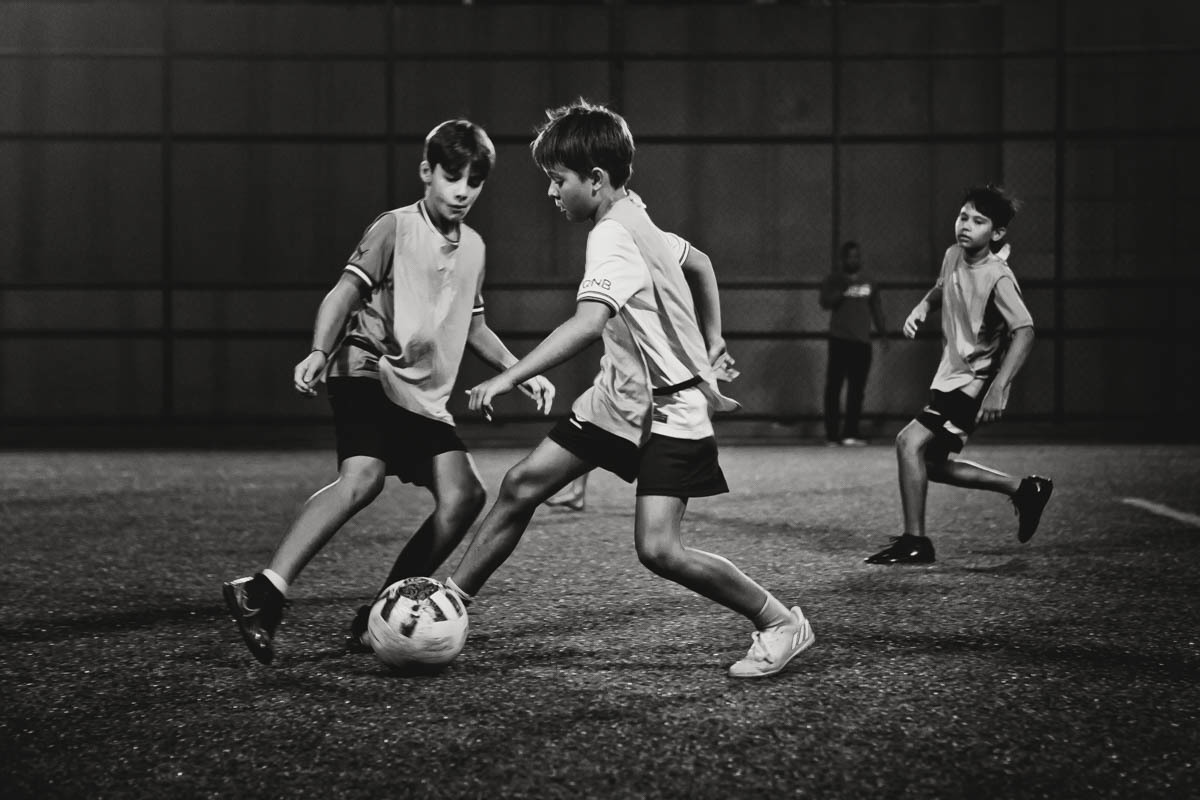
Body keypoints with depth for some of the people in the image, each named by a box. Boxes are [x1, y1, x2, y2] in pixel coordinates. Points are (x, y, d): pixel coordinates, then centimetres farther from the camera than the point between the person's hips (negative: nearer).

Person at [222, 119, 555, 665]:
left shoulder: (473, 248, 19)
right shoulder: (396, 228, -2)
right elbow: (345, 292, -11)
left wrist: (521, 372, 21)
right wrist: (319, 351, -28)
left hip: (427, 398, 7)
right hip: (370, 374, -7)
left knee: (463, 496, -11)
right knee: (363, 477, -31)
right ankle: (263, 592, -36)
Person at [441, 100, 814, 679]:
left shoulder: (613, 238, -23)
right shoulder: (633, 220, 7)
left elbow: (587, 323, -39)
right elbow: (699, 263, 24)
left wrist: (508, 378, -43)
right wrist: (709, 342, 27)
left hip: (671, 409, -9)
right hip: (620, 397, 9)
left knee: (658, 550, -16)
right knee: (522, 484, 2)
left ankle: (780, 624, 1)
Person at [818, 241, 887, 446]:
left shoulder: (869, 283, 16)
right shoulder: (834, 280, 6)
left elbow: (877, 310, 19)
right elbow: (825, 302, -8)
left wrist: (883, 333, 11)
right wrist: (842, 289, -18)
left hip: (862, 341, 3)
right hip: (840, 339, -3)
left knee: (857, 389, 0)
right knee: (834, 387, -7)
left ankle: (850, 433, 4)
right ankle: (832, 435, -6)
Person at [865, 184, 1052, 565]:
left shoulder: (997, 278, -22)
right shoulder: (953, 256, 2)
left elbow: (1024, 331, -32)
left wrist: (998, 389, -40)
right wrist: (921, 308, 4)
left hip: (974, 385, -9)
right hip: (949, 377, 9)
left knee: (910, 442, -19)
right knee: (932, 465, 14)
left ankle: (914, 541, -10)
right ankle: (1024, 489, 27)